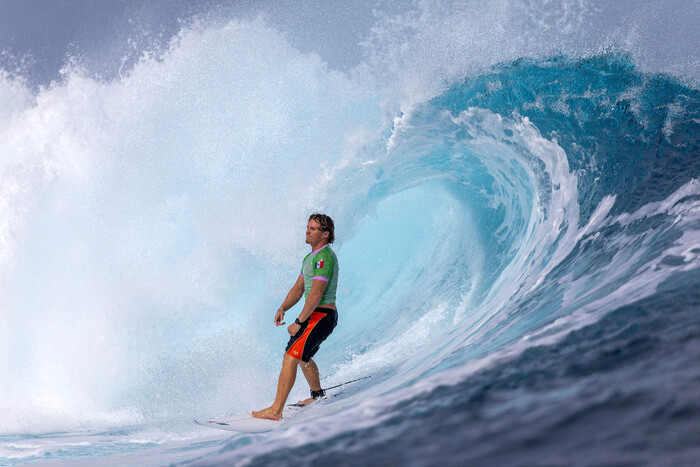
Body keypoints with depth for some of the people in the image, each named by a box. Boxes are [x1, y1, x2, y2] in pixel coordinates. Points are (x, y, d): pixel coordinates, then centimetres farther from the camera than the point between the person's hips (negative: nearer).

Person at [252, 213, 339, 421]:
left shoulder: (324, 256, -16)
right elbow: (298, 288, 18)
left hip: (321, 316, -11)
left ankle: (276, 410, -20)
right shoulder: (310, 257, 17)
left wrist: (298, 322, -22)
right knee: (302, 357, 27)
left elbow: (316, 294, -23)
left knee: (290, 357, -18)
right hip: (315, 315, 11)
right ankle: (317, 395, 47)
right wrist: (283, 308, 1)